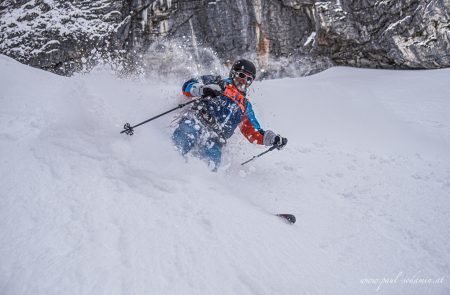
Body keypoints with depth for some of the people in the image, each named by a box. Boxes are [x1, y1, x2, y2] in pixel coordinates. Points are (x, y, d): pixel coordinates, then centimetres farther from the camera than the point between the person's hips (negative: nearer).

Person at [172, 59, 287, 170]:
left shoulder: (246, 106, 32)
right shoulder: (216, 82, 22)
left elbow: (254, 133, 30)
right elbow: (188, 86, 12)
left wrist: (272, 139, 13)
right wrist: (202, 90, -10)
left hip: (214, 140, 3)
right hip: (196, 121, -2)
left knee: (212, 162, -26)